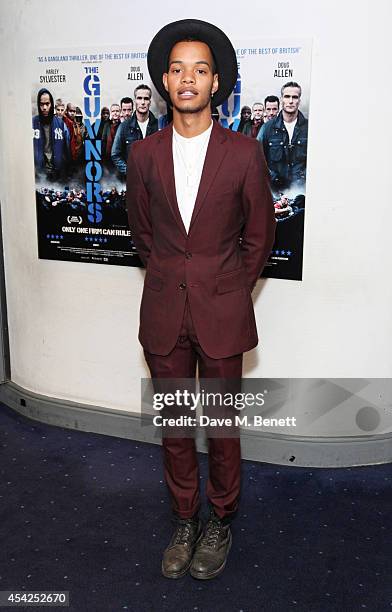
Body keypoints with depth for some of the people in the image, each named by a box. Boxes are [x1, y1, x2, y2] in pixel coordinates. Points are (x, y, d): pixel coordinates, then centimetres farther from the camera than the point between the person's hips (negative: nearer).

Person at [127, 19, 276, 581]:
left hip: (222, 315, -2)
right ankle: (185, 522, 33)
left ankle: (221, 523, 32)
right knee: (173, 427, 13)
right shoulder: (144, 154, 1)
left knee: (222, 428, 9)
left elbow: (259, 237, 3)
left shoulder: (245, 154, -6)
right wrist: (174, 279, 10)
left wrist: (226, 290, 6)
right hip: (163, 314, 3)